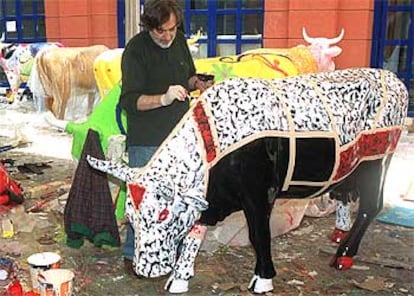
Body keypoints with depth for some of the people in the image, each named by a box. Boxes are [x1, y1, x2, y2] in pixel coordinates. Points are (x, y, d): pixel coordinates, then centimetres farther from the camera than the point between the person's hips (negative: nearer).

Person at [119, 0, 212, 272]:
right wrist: (164, 98, -34)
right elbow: (129, 101, -20)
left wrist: (197, 84, -2)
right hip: (146, 140, -6)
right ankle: (133, 255, 13)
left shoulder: (180, 41, 5)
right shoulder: (136, 50, -15)